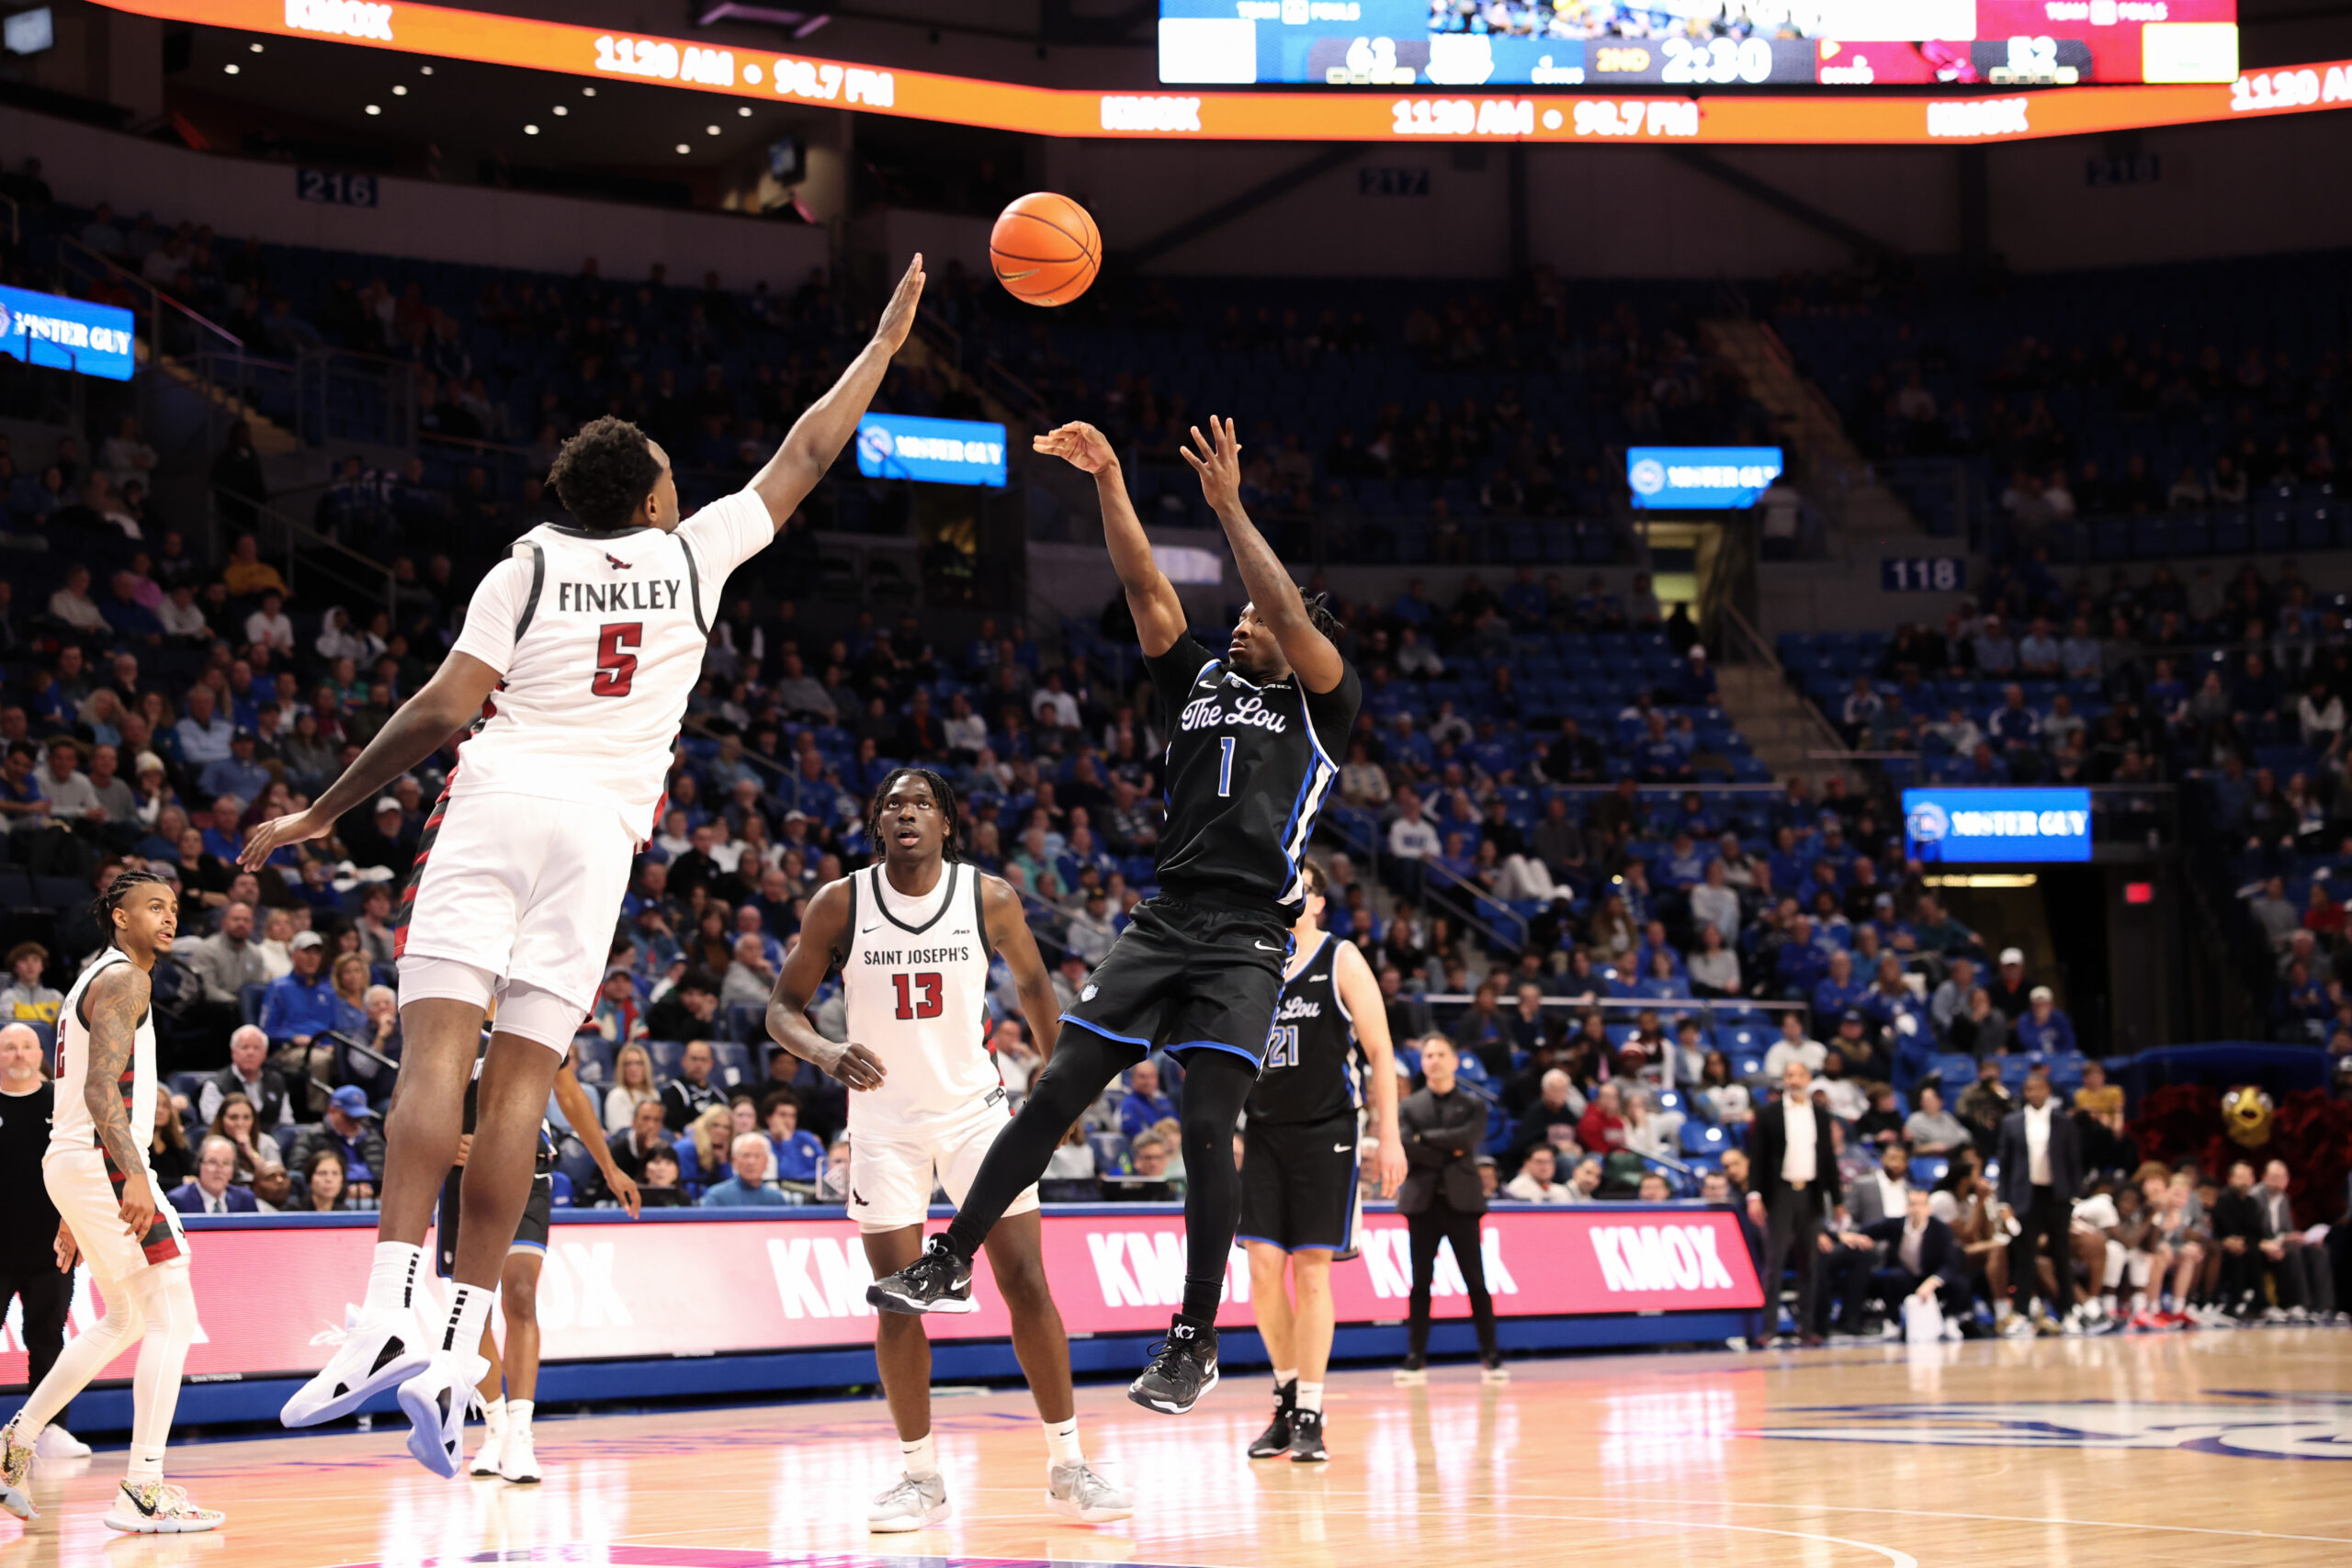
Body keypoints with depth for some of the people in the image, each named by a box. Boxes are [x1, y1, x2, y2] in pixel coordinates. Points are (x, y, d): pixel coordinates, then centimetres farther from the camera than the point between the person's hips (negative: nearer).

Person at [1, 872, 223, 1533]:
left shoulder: (95, 980, 22)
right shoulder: (122, 980, -9)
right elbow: (100, 1088, -22)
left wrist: (75, 1215, 26)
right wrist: (134, 1176, -33)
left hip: (71, 1162, 10)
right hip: (101, 1159, -10)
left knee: (124, 1319, 23)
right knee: (171, 1319, -10)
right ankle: (142, 1491, -15)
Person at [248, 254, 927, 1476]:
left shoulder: (525, 569, 9)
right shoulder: (693, 555, 14)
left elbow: (444, 708, 1)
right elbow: (803, 461, 26)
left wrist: (320, 814, 7)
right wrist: (884, 343, 38)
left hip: (495, 801, -1)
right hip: (600, 825, 1)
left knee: (437, 1048, -10)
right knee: (519, 1081, -2)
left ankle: (389, 1315, -26)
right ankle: (457, 1355, -9)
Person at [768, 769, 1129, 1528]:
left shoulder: (991, 898, -7)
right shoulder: (839, 904, -9)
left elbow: (1031, 983, 10)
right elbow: (783, 1008, -4)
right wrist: (826, 1052, -24)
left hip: (975, 1108, 0)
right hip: (885, 1117, 0)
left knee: (1026, 1282, -5)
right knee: (898, 1302, -3)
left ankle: (1067, 1466, 3)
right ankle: (919, 1477, 10)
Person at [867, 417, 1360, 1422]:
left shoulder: (1321, 703, 7)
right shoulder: (1200, 683, 20)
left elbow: (1296, 620, -11)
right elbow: (1146, 590, 9)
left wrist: (1229, 508, -13)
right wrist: (1108, 482, -2)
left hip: (1248, 938, -5)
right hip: (1167, 918, 5)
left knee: (1207, 1124, -12)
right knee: (1059, 1089, -2)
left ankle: (1195, 1340, -4)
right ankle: (951, 1261, 4)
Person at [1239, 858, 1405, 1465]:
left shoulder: (1341, 961, -3)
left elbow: (1380, 1052, -5)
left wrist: (1388, 1136, -11)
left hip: (1325, 1133, -4)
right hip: (1264, 1133, 4)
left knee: (1311, 1272, -5)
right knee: (1264, 1270, -3)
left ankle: (1310, 1416, 1)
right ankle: (1288, 1396, 17)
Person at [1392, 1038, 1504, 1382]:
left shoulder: (1473, 1105, 9)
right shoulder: (1409, 1106, 10)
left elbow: (1467, 1139, -11)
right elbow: (1404, 1147, -6)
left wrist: (1425, 1138, -6)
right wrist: (1448, 1151, -9)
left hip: (1461, 1199, -1)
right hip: (1423, 1201, 1)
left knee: (1476, 1281, -2)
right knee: (1421, 1282, 1)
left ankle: (1490, 1358, 1)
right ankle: (1416, 1360, 4)